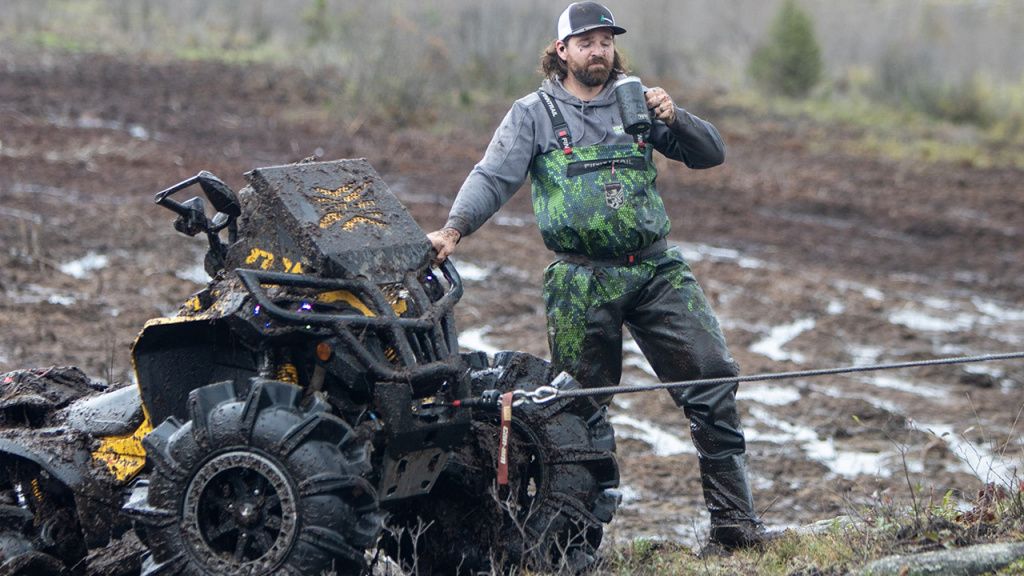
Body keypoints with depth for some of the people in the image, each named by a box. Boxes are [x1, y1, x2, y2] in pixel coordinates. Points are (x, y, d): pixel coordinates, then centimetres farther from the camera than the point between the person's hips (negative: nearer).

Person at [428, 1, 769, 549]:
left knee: (713, 380, -8)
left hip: (657, 271, 2)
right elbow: (493, 178, -4)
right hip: (582, 283, -2)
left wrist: (674, 119, -8)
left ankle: (733, 520, -4)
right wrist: (453, 229, -21)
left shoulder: (636, 103, 13)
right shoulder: (534, 114, 6)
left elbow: (710, 154, 11)